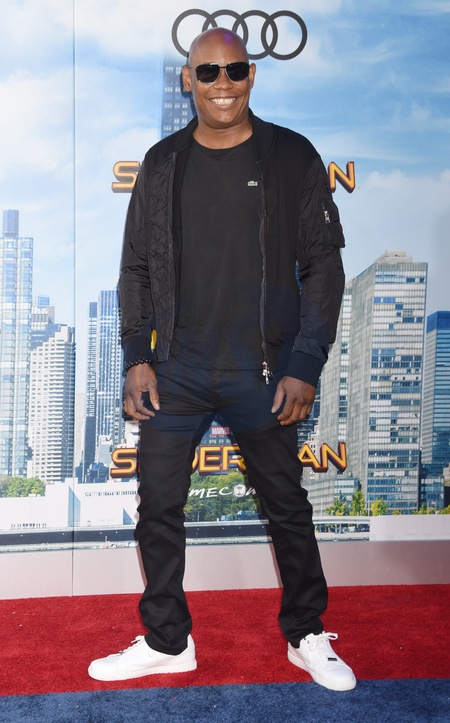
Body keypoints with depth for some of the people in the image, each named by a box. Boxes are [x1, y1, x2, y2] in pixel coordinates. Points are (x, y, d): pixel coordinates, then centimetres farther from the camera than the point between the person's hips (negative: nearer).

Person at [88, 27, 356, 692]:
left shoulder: (292, 158, -1)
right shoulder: (162, 163, 7)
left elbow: (323, 267, -1)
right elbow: (137, 268, 10)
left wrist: (306, 367, -8)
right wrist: (137, 356, 1)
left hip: (262, 375, -2)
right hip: (177, 374, 3)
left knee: (288, 510, 10)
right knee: (158, 508, 8)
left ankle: (307, 637, 30)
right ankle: (167, 642, 27)